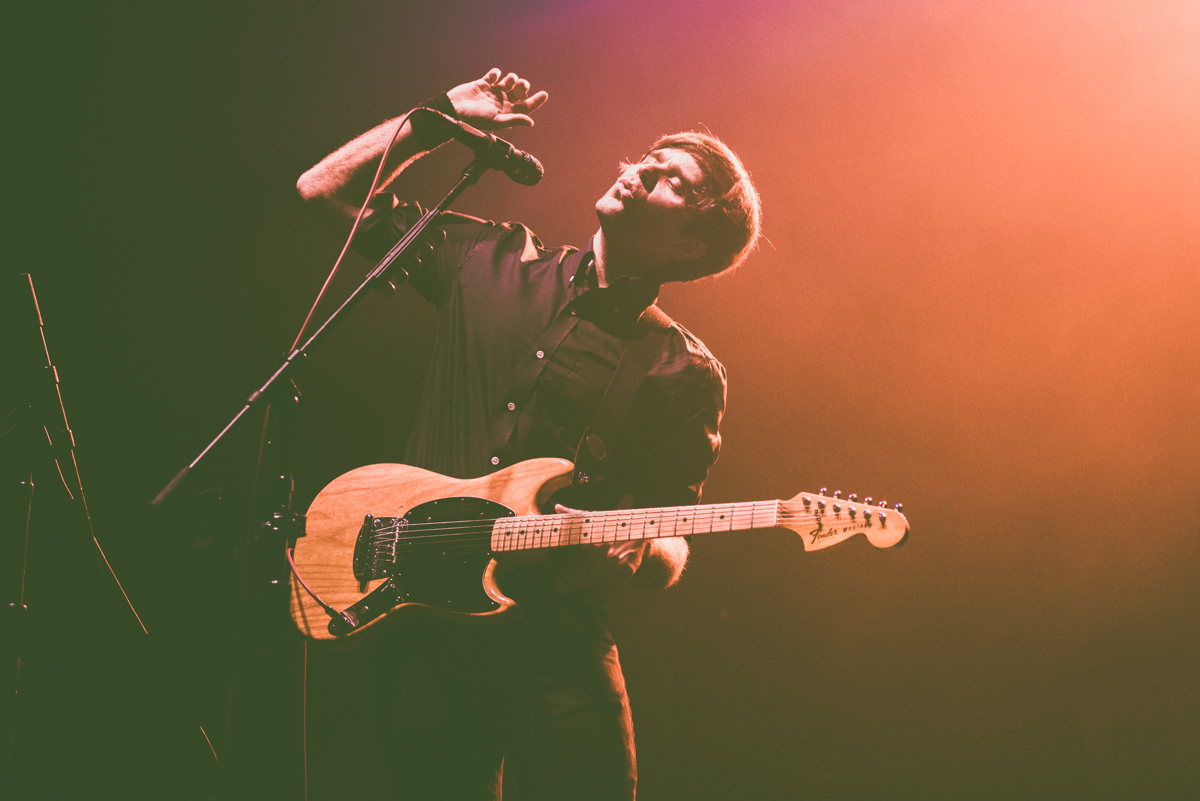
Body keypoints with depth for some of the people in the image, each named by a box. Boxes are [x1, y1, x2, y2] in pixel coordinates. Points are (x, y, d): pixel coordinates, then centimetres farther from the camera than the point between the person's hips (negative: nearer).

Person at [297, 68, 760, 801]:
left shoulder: (683, 374, 2)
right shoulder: (494, 263, 11)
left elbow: (670, 555, 3)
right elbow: (326, 189, 17)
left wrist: (635, 556, -20)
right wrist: (442, 118, 13)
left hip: (558, 649, -2)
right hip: (423, 627, 2)